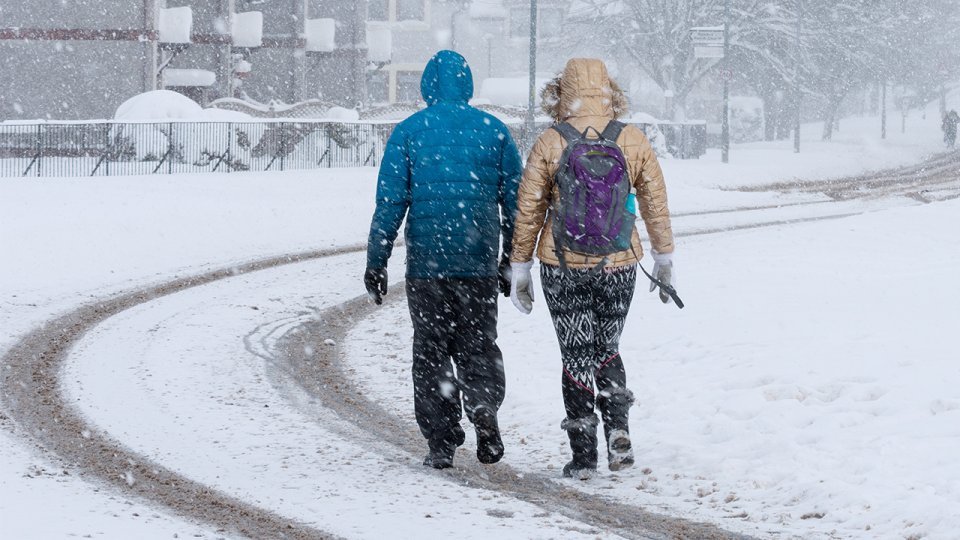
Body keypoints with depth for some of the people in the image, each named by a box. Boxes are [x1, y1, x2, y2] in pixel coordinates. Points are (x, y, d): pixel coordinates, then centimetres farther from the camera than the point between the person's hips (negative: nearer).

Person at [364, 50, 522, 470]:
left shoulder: (407, 133, -2)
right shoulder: (494, 131, 3)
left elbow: (390, 203, -5)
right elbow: (516, 202, 5)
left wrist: (376, 263, 1)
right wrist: (513, 261, 14)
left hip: (427, 262, -1)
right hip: (480, 263, 1)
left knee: (431, 350, 8)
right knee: (479, 344, 11)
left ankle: (441, 442, 4)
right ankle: (484, 408, -17)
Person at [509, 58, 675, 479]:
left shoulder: (549, 145, -6)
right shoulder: (633, 141, -1)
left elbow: (527, 211, -2)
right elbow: (656, 204, 6)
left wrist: (520, 269, 7)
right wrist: (664, 259, 18)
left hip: (562, 268, -2)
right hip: (618, 265, 2)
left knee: (577, 358, 7)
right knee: (608, 350, 19)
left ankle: (583, 456, 6)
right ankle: (618, 430, -1)